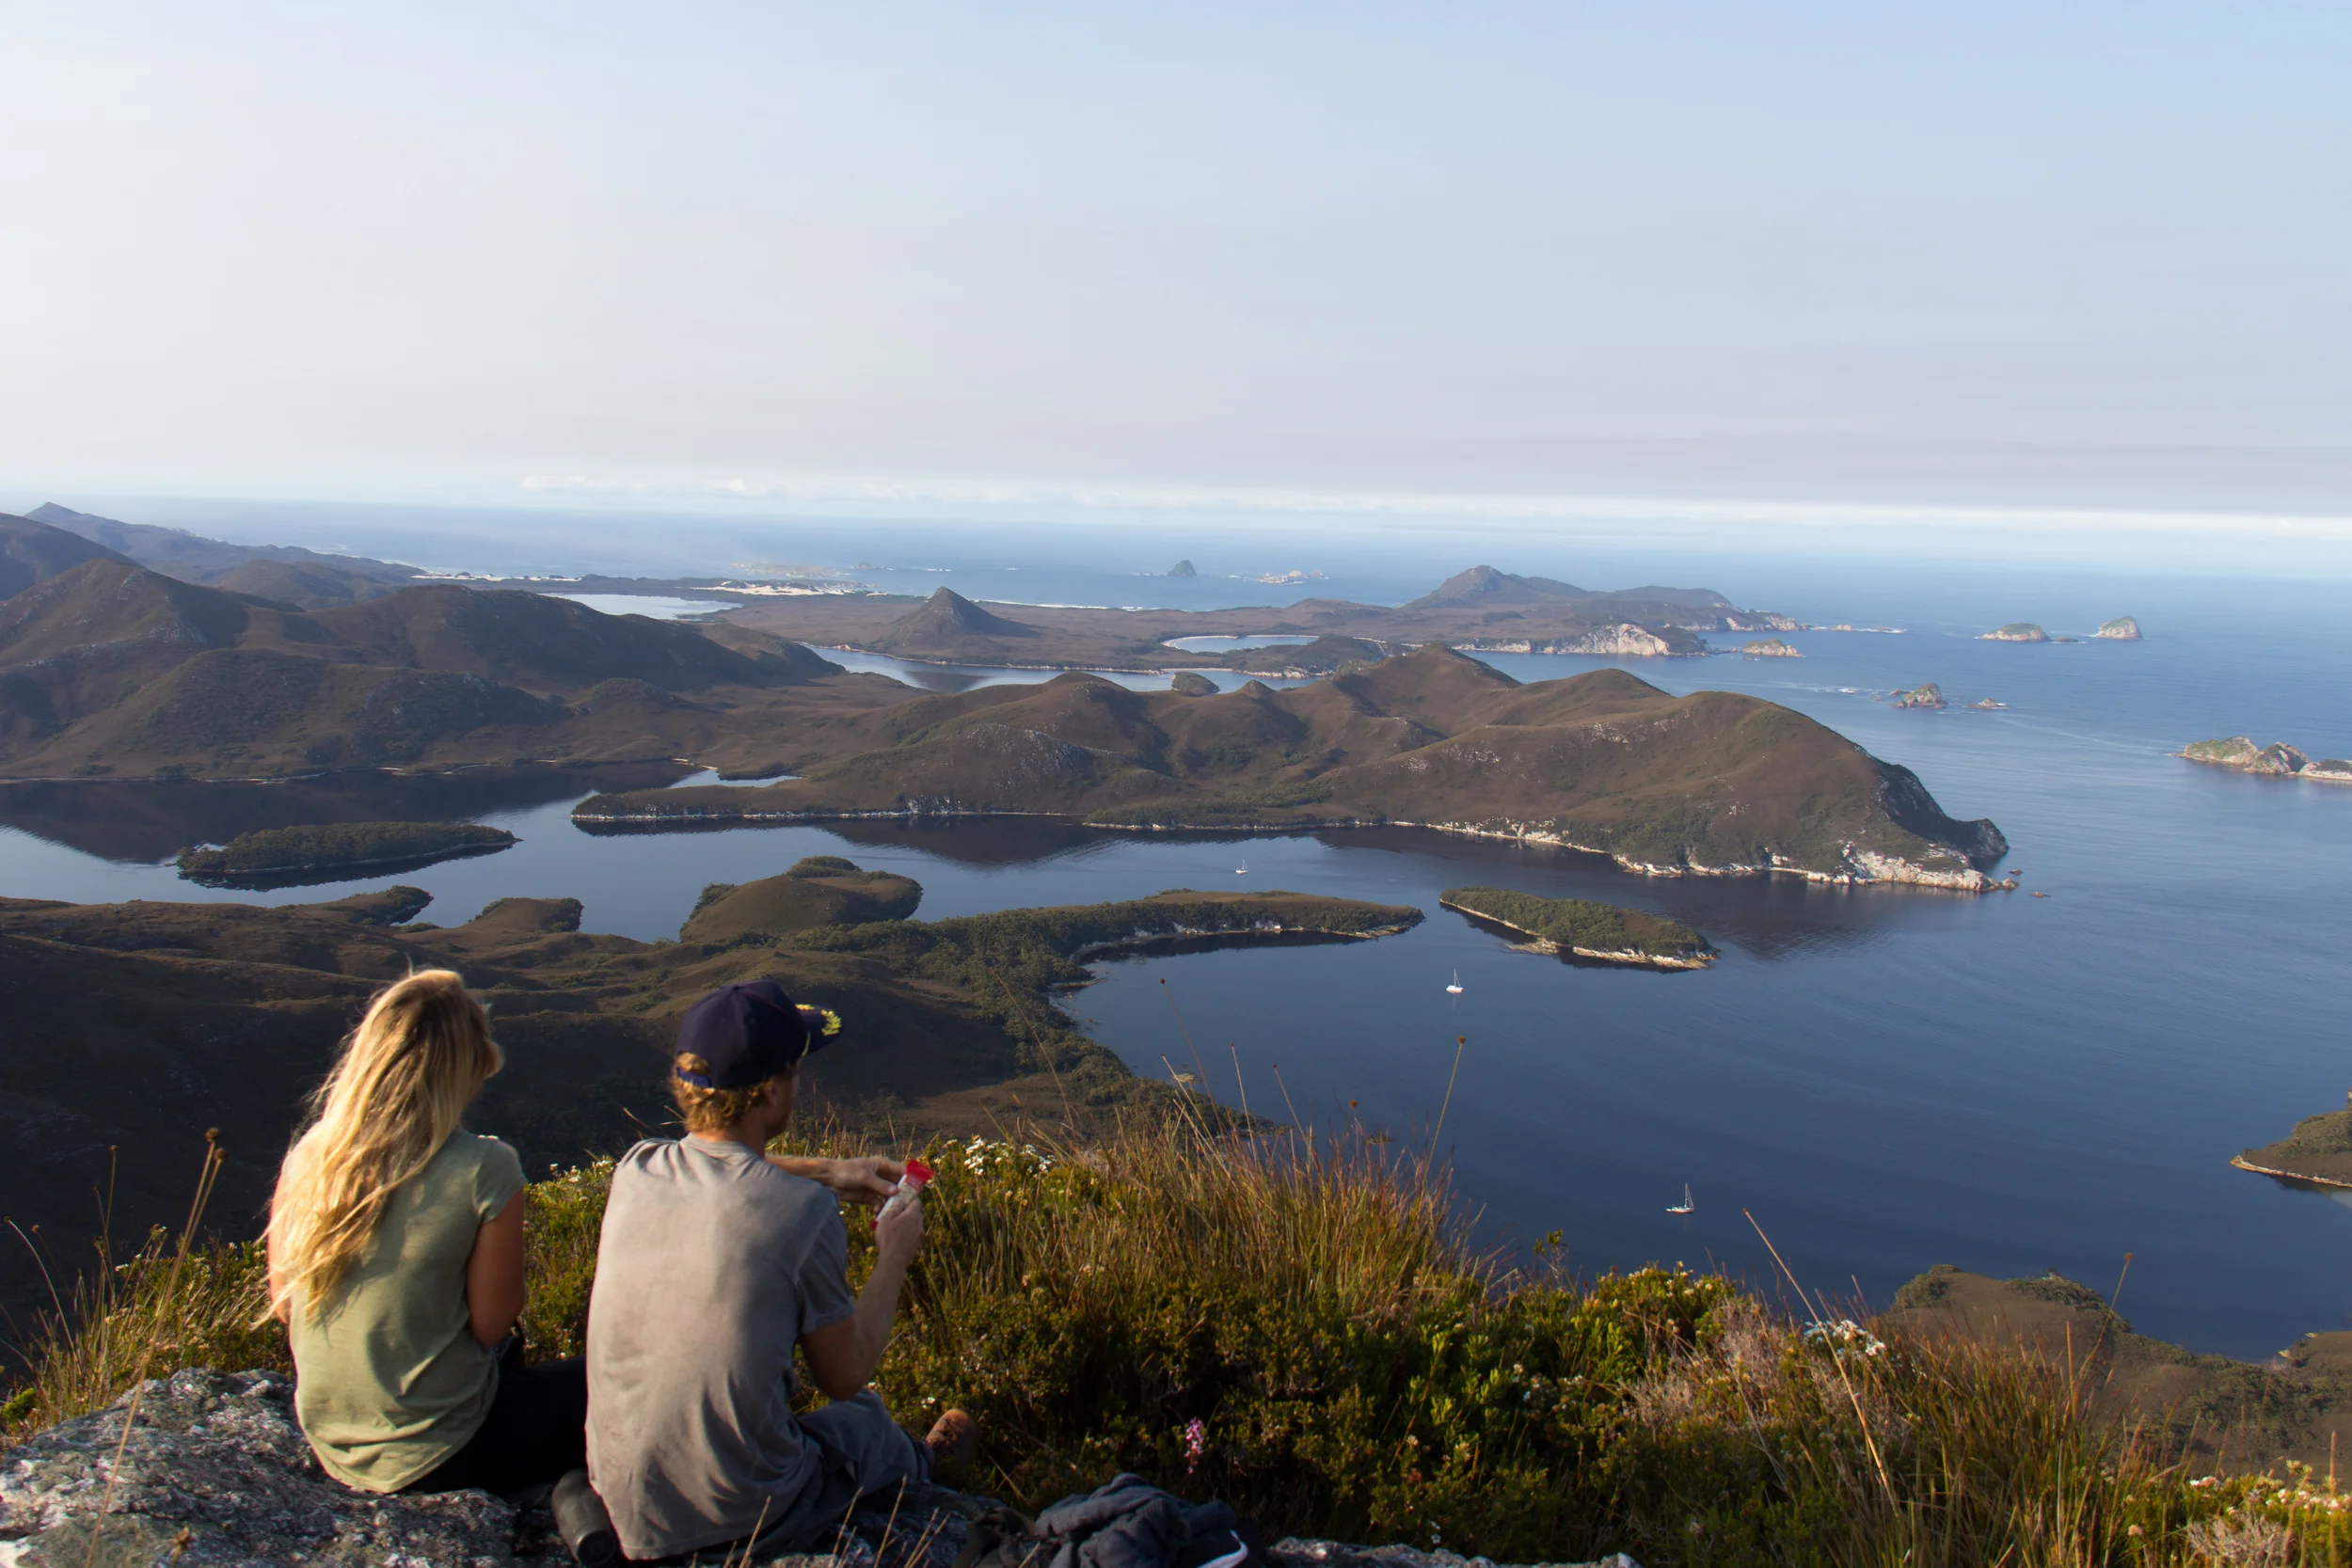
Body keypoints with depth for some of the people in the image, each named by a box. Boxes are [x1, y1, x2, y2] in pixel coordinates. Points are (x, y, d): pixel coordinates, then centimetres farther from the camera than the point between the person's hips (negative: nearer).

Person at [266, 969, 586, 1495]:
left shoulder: (307, 1157, -7)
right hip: (433, 1455, -6)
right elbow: (491, 1323, -14)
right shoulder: (484, 1169, -22)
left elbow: (284, 1305, 3)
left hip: (329, 1444, 6)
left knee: (506, 1355, 30)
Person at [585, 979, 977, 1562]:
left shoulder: (636, 1169, -9)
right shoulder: (802, 1210, -25)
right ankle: (922, 1463, 60)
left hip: (624, 1507, 4)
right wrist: (893, 1257, 4)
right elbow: (845, 1377, -9)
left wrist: (826, 1173, 22)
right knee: (863, 1417, 29)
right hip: (744, 1521, -4)